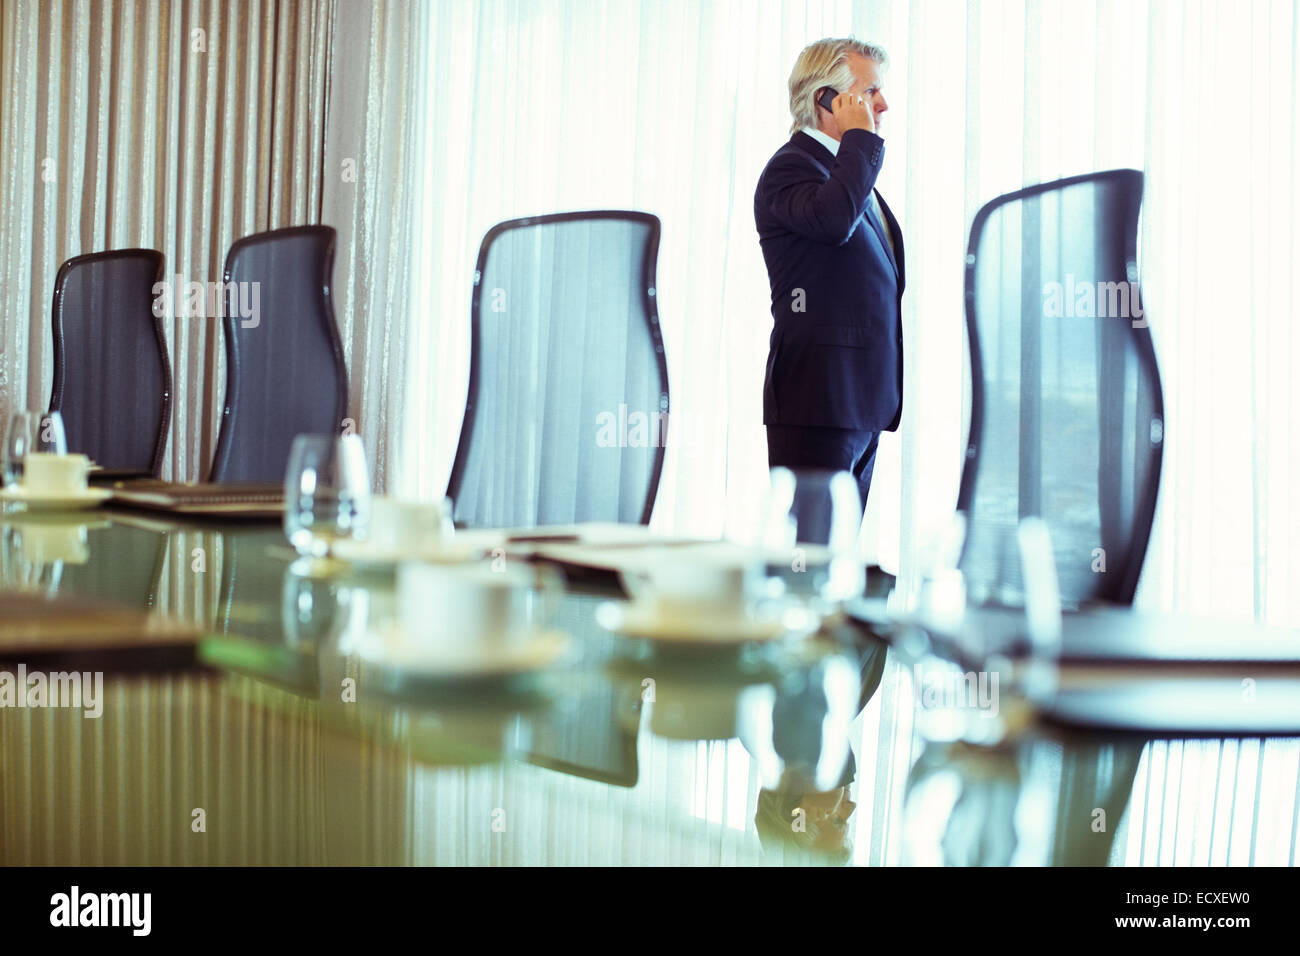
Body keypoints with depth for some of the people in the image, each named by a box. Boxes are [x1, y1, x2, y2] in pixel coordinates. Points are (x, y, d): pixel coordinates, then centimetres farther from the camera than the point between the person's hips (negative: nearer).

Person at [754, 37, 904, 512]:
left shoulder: (848, 167, 22)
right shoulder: (791, 165, -8)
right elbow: (833, 219, -31)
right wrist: (861, 136, -17)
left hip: (861, 401, 10)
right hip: (818, 399, -10)